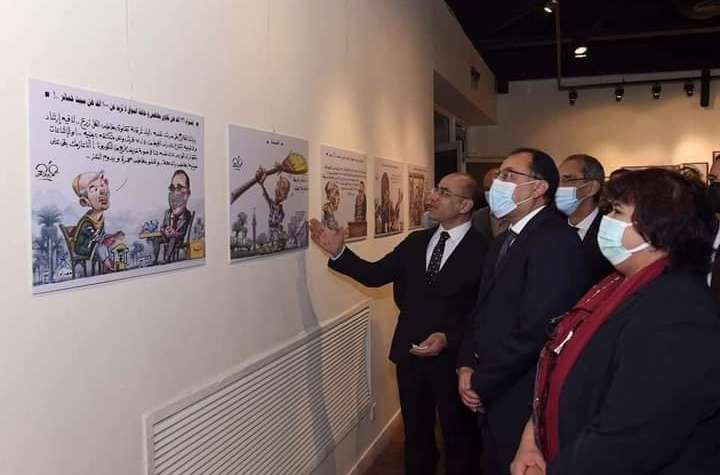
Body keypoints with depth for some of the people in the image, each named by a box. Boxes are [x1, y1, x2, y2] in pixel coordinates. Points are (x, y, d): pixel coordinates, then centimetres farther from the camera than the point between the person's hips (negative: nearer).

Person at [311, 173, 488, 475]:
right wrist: (339, 252, -11)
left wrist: (449, 339, -24)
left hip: (452, 359, -4)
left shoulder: (483, 249, -13)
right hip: (409, 356, 5)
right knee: (416, 436, 21)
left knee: (458, 438, 18)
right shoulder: (416, 242, 4)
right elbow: (375, 275, 1)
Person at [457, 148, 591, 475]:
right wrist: (467, 366, 0)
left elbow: (536, 329, -25)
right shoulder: (504, 241, 12)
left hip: (522, 402, -8)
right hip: (490, 397, 8)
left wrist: (481, 383, -15)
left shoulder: (557, 240, -19)